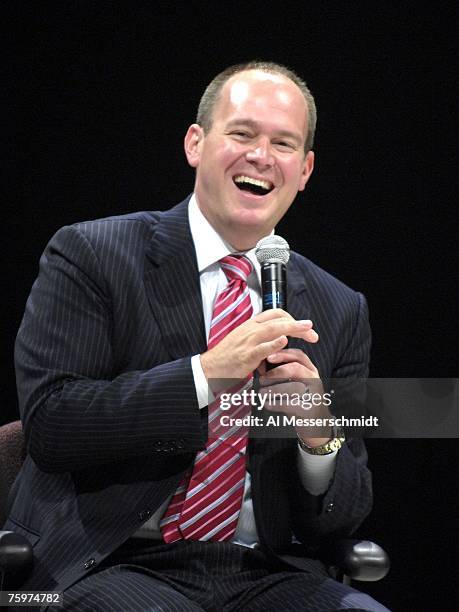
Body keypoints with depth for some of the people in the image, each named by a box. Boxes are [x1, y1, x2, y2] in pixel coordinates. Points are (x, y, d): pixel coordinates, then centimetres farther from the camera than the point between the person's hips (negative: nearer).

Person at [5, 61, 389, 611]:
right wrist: (206, 374, -20)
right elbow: (47, 421, -13)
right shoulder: (89, 256, -1)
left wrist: (319, 440, -11)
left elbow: (346, 516, 11)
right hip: (108, 565, -4)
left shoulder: (340, 311, 11)